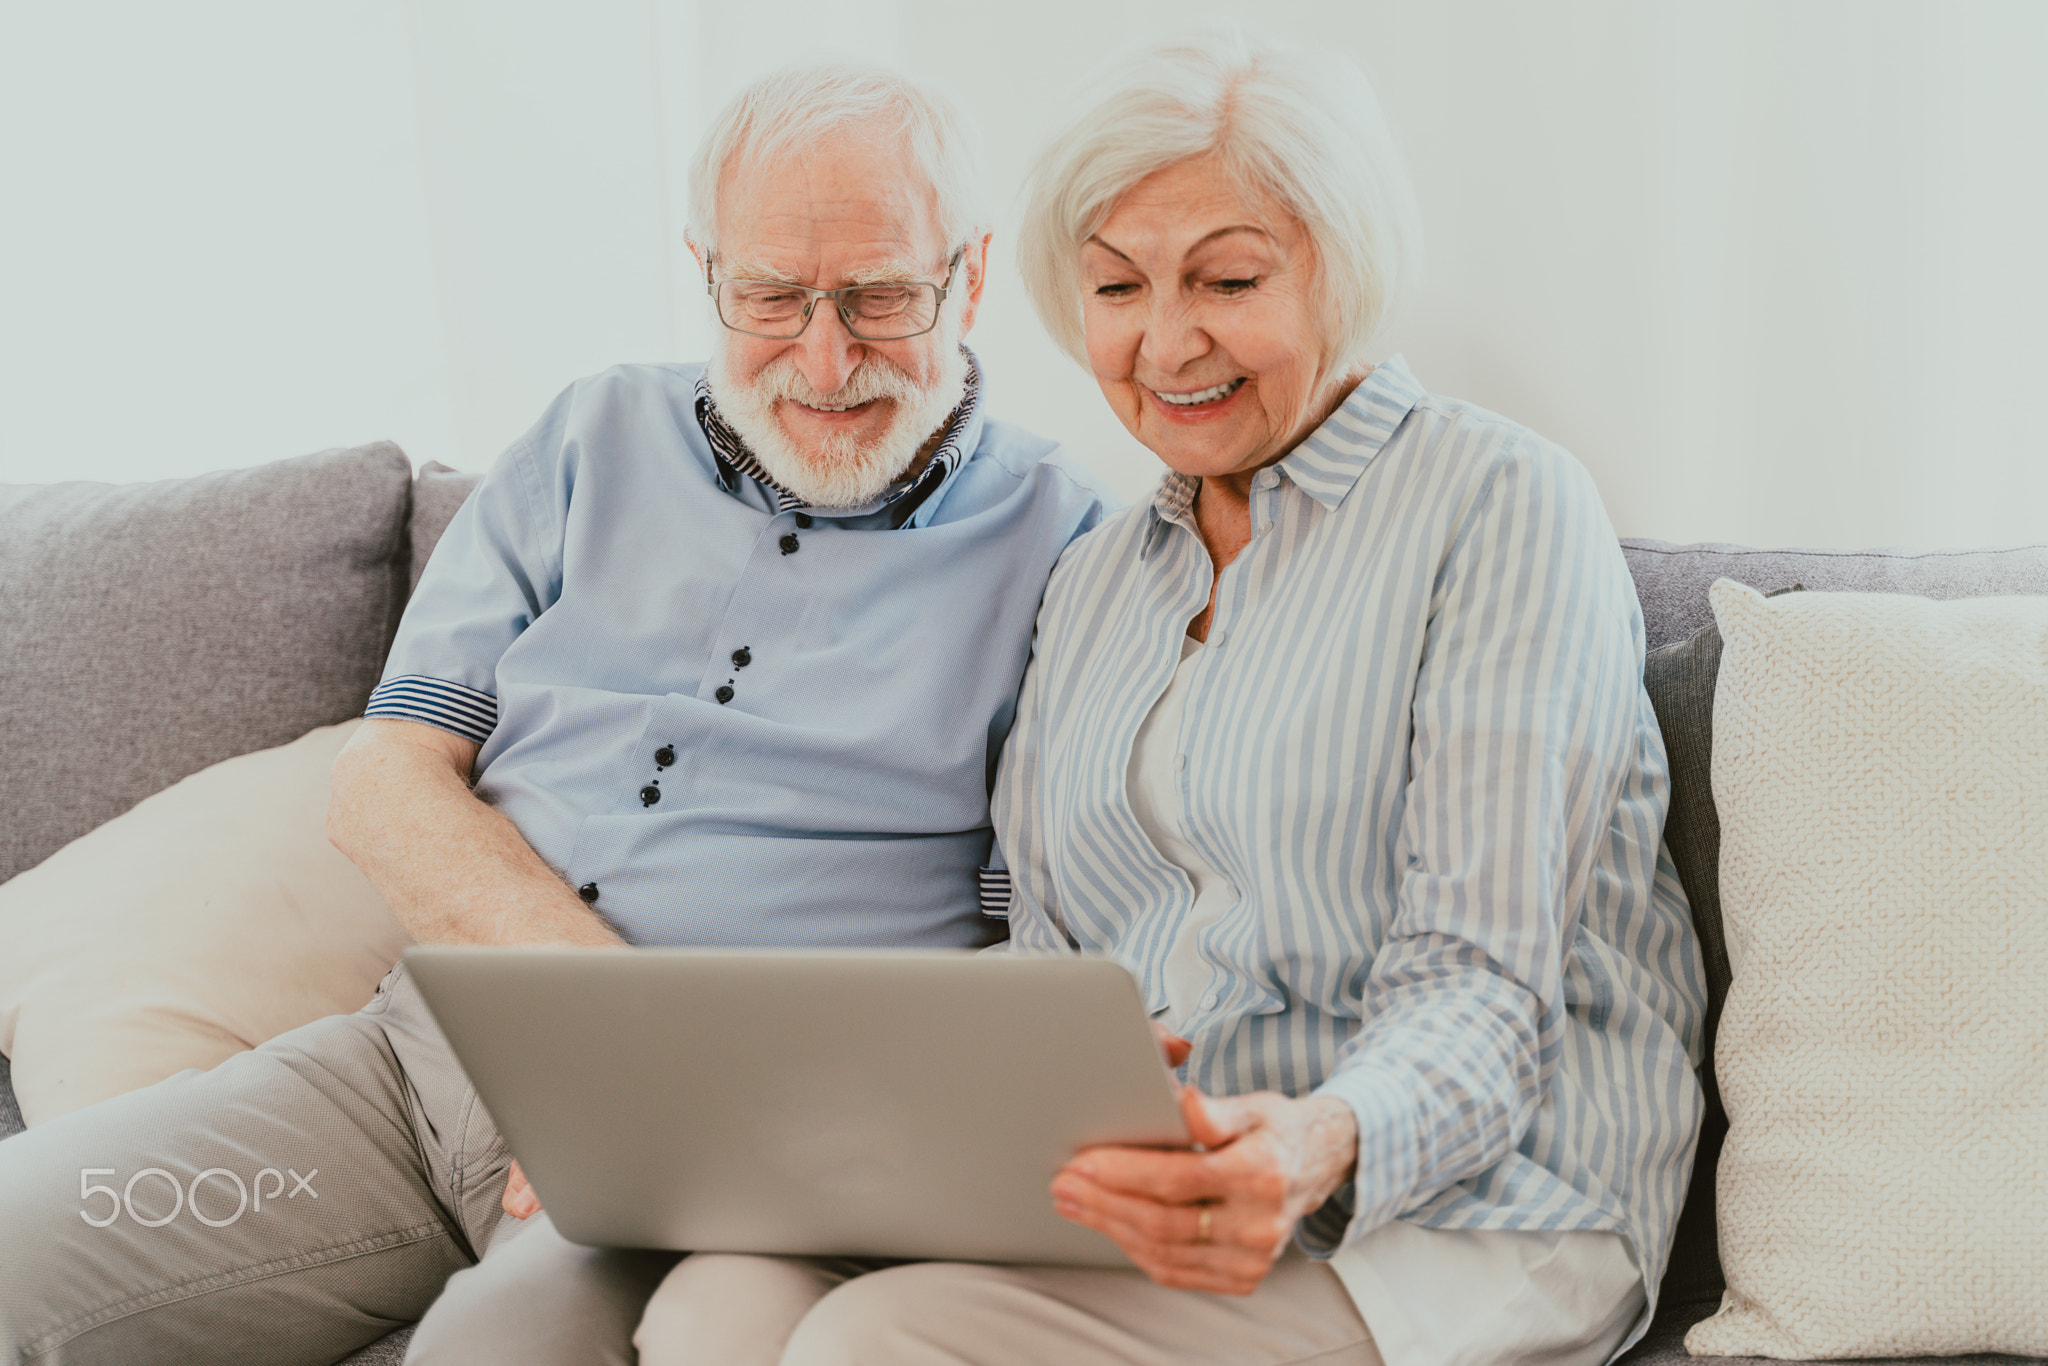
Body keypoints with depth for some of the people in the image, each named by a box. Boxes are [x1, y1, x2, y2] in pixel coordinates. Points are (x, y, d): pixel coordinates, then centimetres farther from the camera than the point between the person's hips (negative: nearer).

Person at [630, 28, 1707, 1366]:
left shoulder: (1501, 502, -4)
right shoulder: (1097, 579, 19)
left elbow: (1479, 980, -12)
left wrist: (1324, 1144, -33)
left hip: (1455, 1208, -5)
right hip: (1137, 1194, 6)